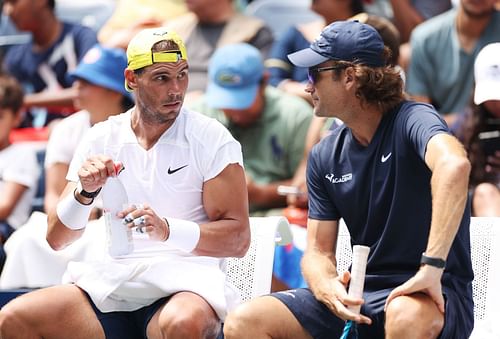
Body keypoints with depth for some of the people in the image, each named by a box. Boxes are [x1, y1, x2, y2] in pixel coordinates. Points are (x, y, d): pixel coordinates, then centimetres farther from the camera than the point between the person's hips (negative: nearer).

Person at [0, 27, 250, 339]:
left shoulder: (212, 140, 2)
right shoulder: (101, 139, 11)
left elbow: (238, 239, -4)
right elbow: (57, 239, 9)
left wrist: (167, 230, -20)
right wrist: (85, 193, -12)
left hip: (183, 287, -3)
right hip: (112, 286, 3)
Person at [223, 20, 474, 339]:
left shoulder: (410, 121, -11)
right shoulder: (325, 157, 10)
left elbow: (454, 164, -34)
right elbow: (319, 252, 9)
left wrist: (432, 268, -40)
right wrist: (327, 287, -16)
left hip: (425, 295, -6)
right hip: (361, 296, 6)